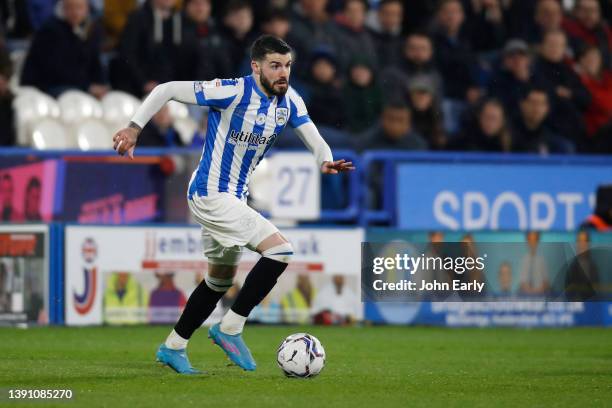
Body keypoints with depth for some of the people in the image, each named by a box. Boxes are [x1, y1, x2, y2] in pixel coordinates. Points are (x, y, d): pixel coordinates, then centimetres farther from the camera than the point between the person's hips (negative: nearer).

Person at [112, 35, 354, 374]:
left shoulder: (289, 100, 0)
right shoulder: (232, 92, -21)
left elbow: (313, 139, -4)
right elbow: (166, 90, -17)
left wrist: (326, 161, -27)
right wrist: (134, 127, -22)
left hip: (234, 198, 9)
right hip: (210, 194, -9)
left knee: (221, 280, 20)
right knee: (279, 250, -18)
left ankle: (173, 347, 32)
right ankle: (230, 328, -9)